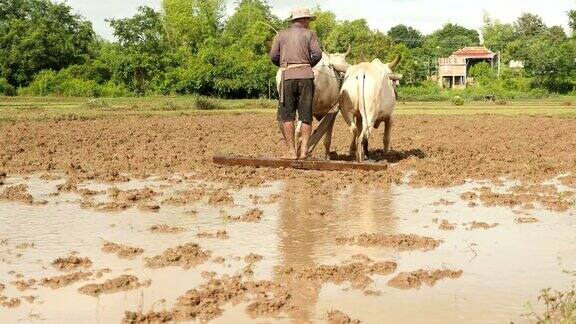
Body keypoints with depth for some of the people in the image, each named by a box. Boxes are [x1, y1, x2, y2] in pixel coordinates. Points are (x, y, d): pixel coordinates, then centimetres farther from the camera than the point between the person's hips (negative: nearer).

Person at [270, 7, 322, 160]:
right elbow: (317, 54, -3)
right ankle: (304, 150, 1)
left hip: (287, 75, 0)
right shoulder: (309, 34, 9)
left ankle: (291, 151, -1)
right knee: (306, 114, 6)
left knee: (286, 114, 4)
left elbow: (273, 57, 7)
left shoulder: (281, 34, 13)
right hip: (306, 75, 0)